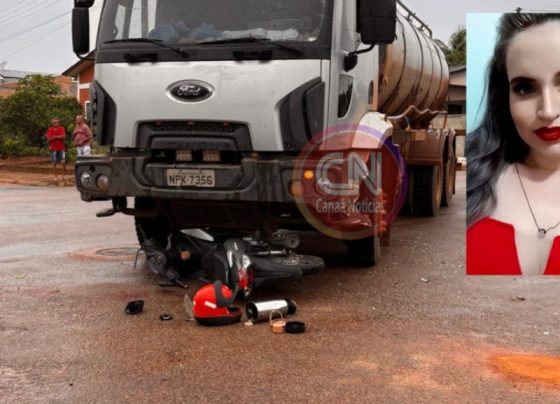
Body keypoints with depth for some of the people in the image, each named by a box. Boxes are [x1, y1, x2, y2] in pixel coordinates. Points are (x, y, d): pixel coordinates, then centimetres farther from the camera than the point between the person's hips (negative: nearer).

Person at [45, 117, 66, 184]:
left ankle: (63, 176, 3)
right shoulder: (50, 130, 3)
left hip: (61, 148, 1)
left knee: (63, 162, -6)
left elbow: (63, 136, -10)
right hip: (53, 148, -1)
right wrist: (59, 137, -12)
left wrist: (54, 136, -11)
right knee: (54, 163, 3)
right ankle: (55, 177, 9)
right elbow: (49, 139, -7)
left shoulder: (62, 129, 6)